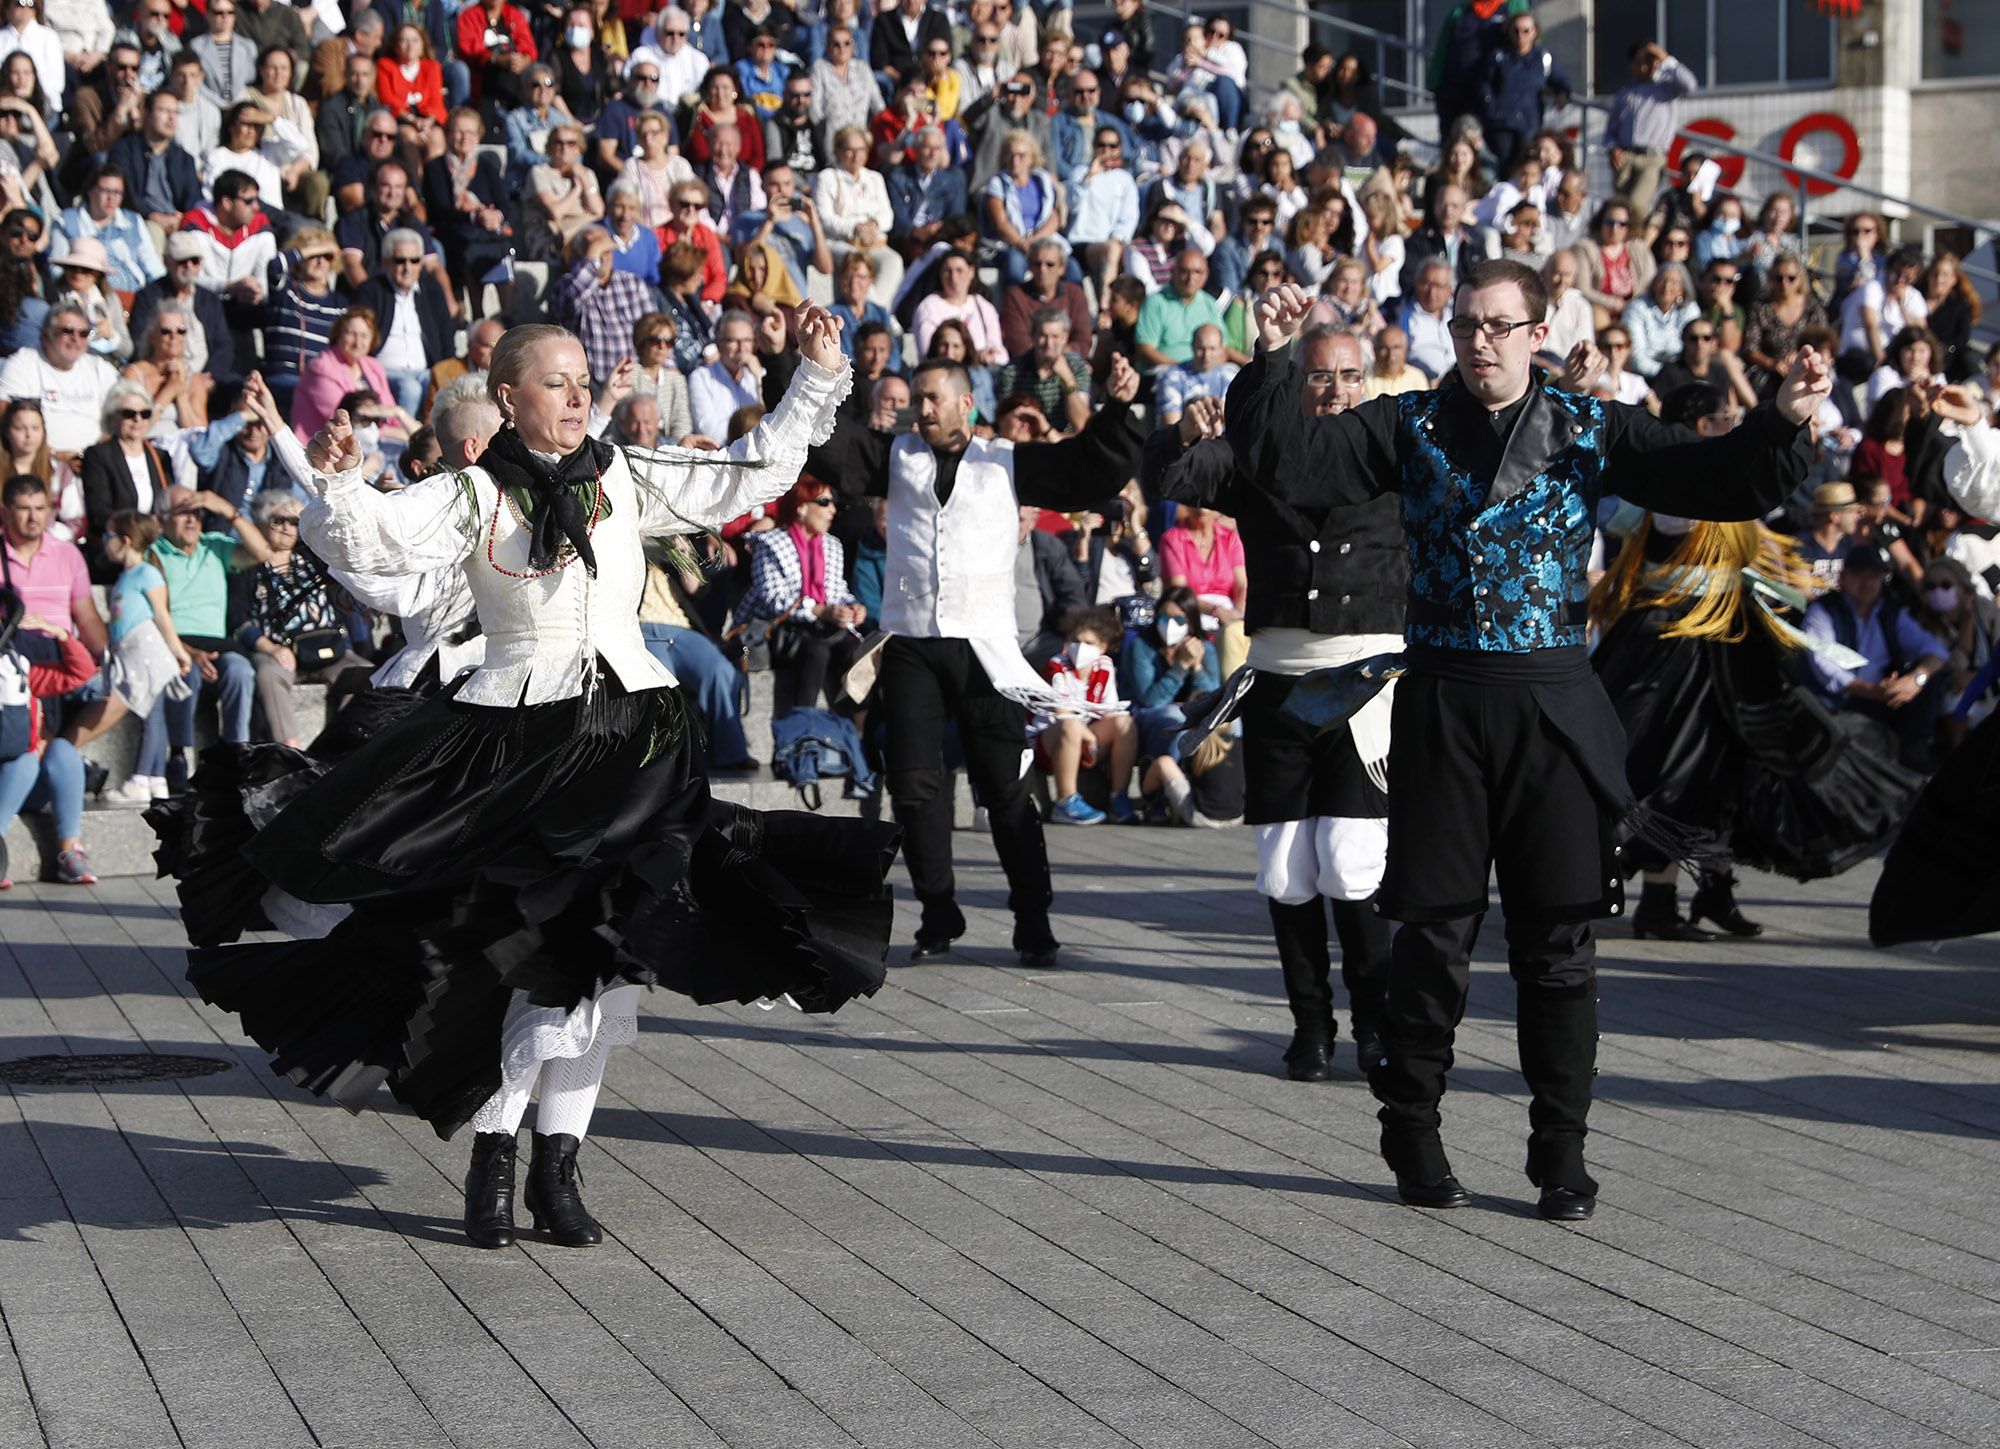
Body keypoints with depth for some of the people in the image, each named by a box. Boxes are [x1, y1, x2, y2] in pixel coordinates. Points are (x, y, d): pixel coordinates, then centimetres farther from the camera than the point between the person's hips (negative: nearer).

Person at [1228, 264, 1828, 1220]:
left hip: (1554, 710, 0)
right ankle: (1412, 1142, 19)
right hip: (1442, 703, 0)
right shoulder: (1410, 427, 6)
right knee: (1433, 936, 5)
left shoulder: (1591, 432, 6)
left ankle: (1561, 1155, 13)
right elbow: (1283, 457, -2)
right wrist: (1273, 361, -16)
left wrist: (1786, 423, -16)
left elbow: (1720, 483, 1)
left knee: (1558, 943, 3)